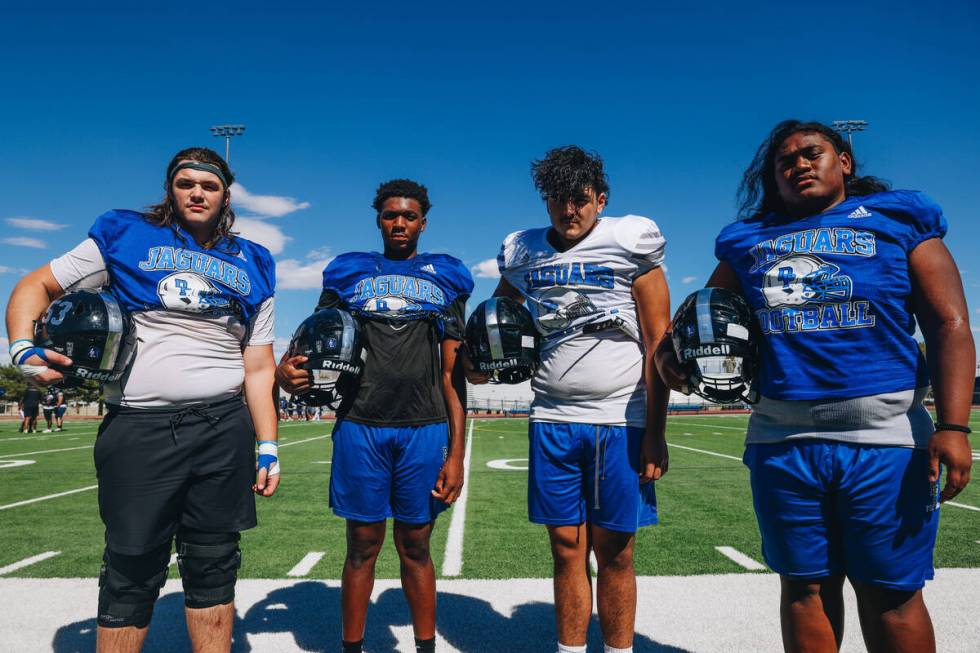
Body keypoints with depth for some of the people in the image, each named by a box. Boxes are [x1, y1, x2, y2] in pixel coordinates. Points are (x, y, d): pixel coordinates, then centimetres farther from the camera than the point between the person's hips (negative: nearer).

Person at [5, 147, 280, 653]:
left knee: (213, 567, 11)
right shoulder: (125, 236, 6)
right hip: (139, 428, -2)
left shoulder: (251, 266, 11)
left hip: (224, 429, 2)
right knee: (132, 571, 7)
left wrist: (268, 446, 3)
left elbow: (259, 368, 9)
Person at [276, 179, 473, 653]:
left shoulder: (446, 280, 10)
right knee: (363, 546, 9)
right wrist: (287, 369, -16)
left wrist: (456, 451, 1)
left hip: (425, 430, 0)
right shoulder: (348, 274, 11)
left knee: (415, 546, 9)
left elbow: (452, 374, 6)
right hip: (360, 427, 0)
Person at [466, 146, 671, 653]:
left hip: (620, 421, -2)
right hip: (553, 421, 3)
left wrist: (655, 431, -9)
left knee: (614, 553, 6)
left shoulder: (632, 242, -2)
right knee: (566, 550, 9)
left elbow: (659, 344, -5)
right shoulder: (523, 254, 8)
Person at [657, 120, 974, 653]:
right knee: (805, 588, 13)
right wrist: (669, 349, -3)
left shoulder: (898, 219, 5)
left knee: (889, 593, 6)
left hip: (886, 439, -2)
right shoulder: (748, 240, 12)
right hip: (783, 443, 3)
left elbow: (949, 326, -2)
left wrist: (952, 426, -13)